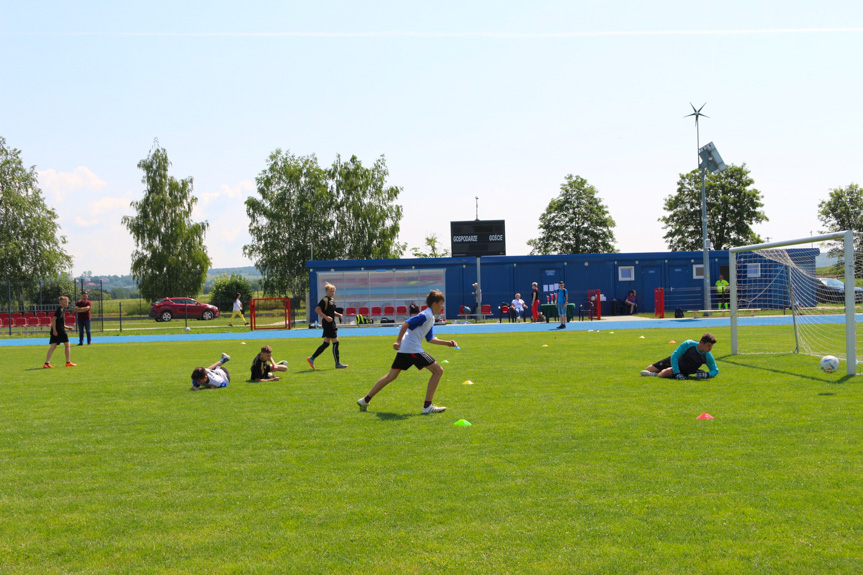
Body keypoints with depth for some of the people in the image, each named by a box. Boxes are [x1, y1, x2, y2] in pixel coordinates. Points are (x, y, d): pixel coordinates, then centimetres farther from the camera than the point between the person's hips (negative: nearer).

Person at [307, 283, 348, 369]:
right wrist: (326, 317, -25)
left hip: (331, 324, 10)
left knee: (326, 343, 12)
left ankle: (312, 359, 16)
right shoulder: (325, 300, -12)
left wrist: (338, 314, 10)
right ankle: (338, 364, -1)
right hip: (328, 324, -10)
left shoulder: (332, 299, 16)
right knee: (335, 342, -7)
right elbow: (317, 310, -18)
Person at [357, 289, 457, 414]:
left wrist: (447, 343, 19)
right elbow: (406, 323, -20)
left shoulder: (430, 317, 19)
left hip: (403, 349, 10)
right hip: (412, 349, -10)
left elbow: (430, 339, 24)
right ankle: (427, 406, -8)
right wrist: (398, 341, -25)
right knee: (438, 370, -6)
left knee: (391, 376, 16)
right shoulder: (425, 315, -11)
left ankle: (365, 400, 19)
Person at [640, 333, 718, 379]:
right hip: (675, 361, 1)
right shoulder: (688, 344, -28)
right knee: (649, 369, 3)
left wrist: (707, 374, -30)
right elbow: (674, 356, -23)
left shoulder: (708, 356, -21)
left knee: (666, 372, -34)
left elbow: (715, 370, -7)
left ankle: (656, 375, -5)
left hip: (684, 371, -1)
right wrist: (677, 373, -32)